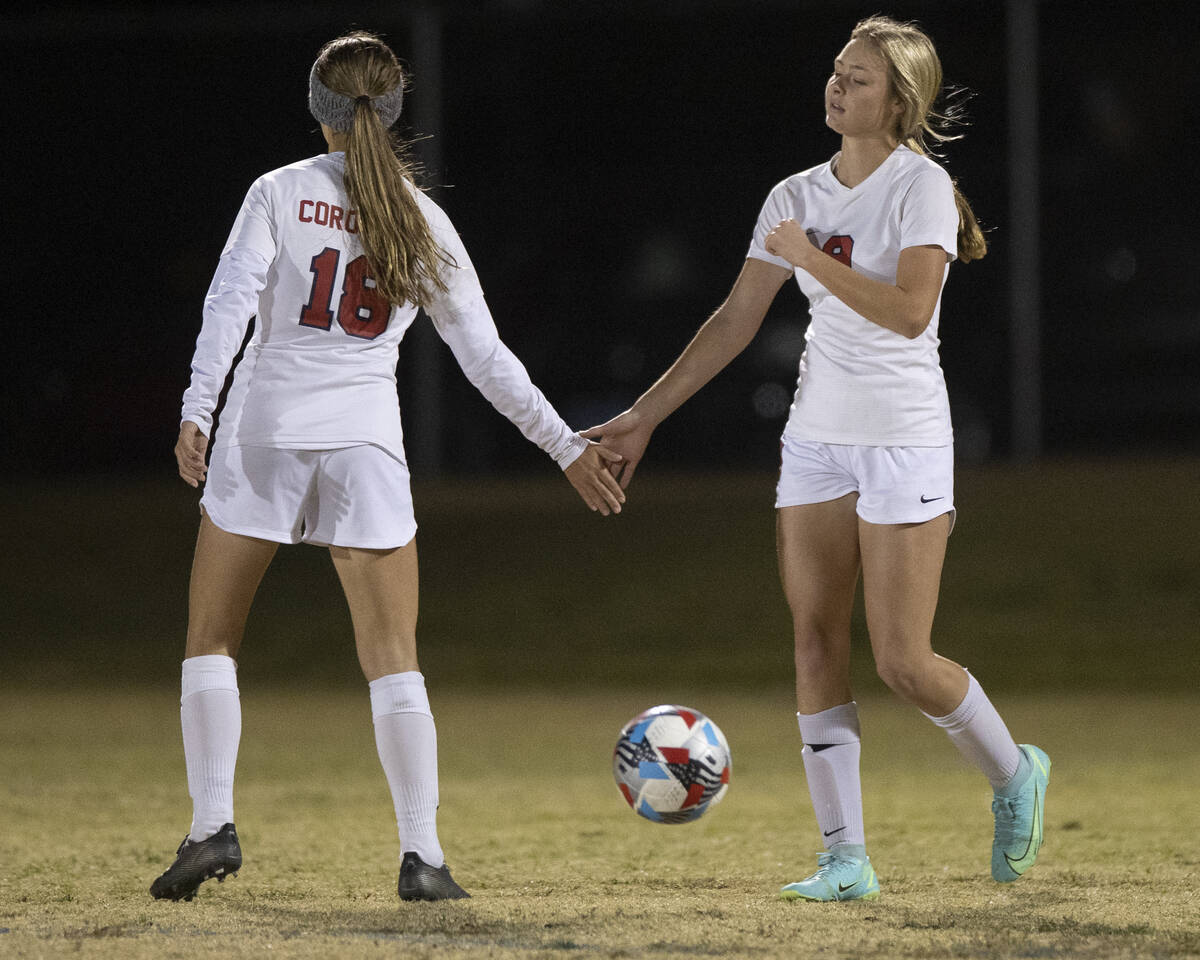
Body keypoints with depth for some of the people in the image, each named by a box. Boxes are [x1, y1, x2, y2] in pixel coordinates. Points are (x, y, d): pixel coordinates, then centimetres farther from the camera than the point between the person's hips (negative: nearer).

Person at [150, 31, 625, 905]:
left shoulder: (280, 193, 3)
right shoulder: (423, 222, 9)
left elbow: (231, 299, -11)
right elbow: (487, 358, 10)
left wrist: (197, 410, -15)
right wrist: (568, 446, 17)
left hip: (263, 431, -1)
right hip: (365, 439, 1)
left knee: (211, 640, 12)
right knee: (394, 660, 3)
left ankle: (212, 825, 2)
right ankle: (422, 856, -5)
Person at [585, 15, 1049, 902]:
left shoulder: (921, 186, -10)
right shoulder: (797, 197, 8)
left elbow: (910, 311, -24)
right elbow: (736, 321, 12)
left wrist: (812, 256, -19)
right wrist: (645, 418, 10)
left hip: (905, 440, -6)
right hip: (816, 438, 6)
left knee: (904, 663, -8)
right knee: (816, 646, -1)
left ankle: (1013, 773, 20)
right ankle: (846, 858, 2)